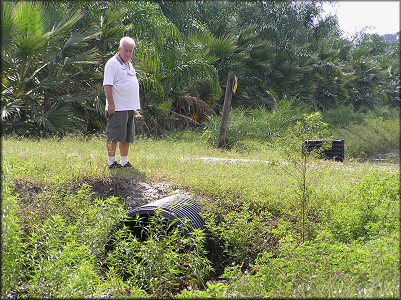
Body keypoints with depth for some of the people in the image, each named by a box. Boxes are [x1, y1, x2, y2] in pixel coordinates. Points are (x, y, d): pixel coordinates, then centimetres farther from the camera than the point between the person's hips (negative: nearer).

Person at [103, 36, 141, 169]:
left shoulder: (129, 64, 19)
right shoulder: (112, 63, -8)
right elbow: (107, 85, -14)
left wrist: (136, 108, 24)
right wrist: (111, 103, -21)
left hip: (130, 108, 9)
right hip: (117, 108, -9)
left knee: (127, 137, 11)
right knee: (114, 136, -6)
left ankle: (124, 161, 18)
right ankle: (111, 162, -1)